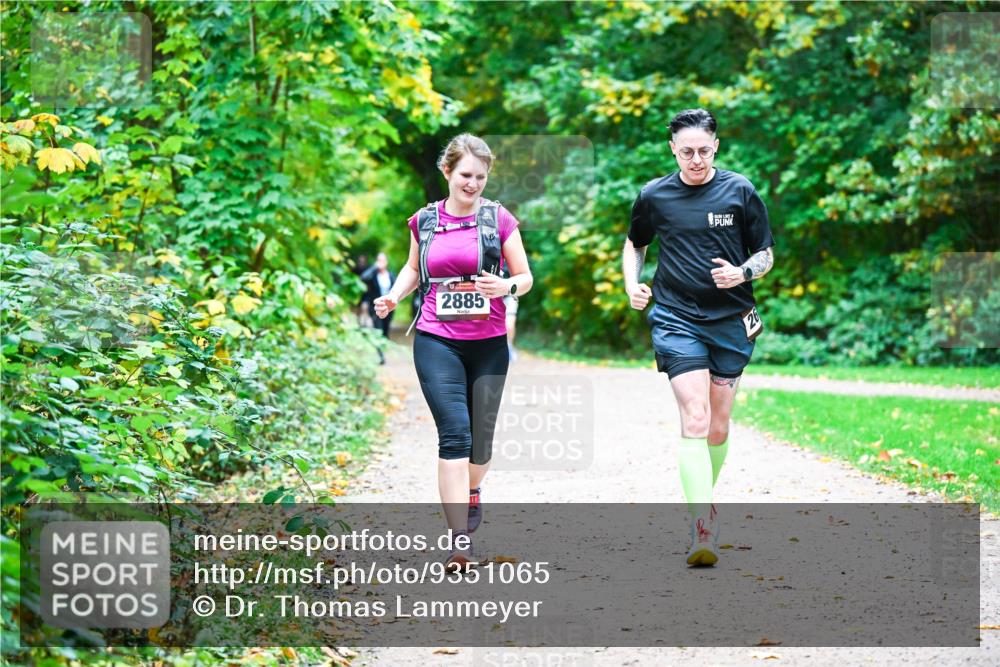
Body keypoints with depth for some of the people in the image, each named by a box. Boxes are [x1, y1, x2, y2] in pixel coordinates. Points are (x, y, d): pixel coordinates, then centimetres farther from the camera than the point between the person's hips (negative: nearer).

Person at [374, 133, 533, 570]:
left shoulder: (499, 219, 1)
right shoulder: (424, 221, 6)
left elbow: (525, 277, 6)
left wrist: (507, 286, -17)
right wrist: (393, 296, 3)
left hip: (488, 342, 1)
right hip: (436, 341, -1)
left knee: (481, 435, 10)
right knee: (454, 432, -14)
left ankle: (471, 490, 46)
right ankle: (460, 539, -16)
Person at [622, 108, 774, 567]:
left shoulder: (740, 191, 1)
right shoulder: (654, 196, 3)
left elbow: (766, 254, 7)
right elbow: (635, 243, 21)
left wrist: (742, 273, -14)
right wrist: (632, 285, 4)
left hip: (731, 321, 1)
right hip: (676, 319, -1)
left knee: (718, 425, 9)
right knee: (695, 419, -16)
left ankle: (704, 498, 35)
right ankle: (703, 526, -22)